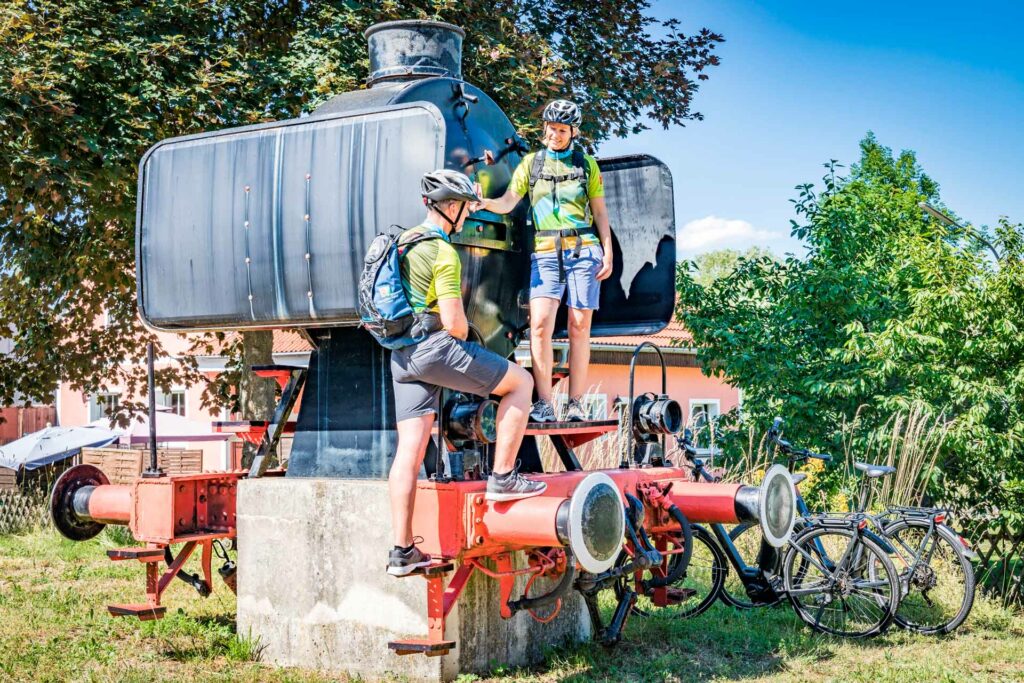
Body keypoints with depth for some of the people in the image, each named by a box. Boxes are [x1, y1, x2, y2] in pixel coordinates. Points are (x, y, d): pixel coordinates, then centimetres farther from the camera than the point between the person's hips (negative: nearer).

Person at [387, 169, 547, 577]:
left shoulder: (405, 241, 15)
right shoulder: (443, 253, -13)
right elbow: (454, 321, -18)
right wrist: (464, 335, 4)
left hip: (402, 355, 9)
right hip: (435, 347, -9)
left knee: (410, 450, 6)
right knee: (520, 382, 4)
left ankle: (402, 551, 6)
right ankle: (502, 478, 2)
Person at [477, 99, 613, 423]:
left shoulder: (587, 164, 14)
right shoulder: (531, 163, 14)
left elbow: (599, 211, 14)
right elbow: (508, 202, 4)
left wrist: (608, 252, 5)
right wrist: (486, 202, -17)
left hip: (584, 250, 0)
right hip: (546, 252, 0)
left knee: (579, 327, -1)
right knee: (540, 324, -15)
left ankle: (575, 404, 4)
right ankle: (544, 405, -15)